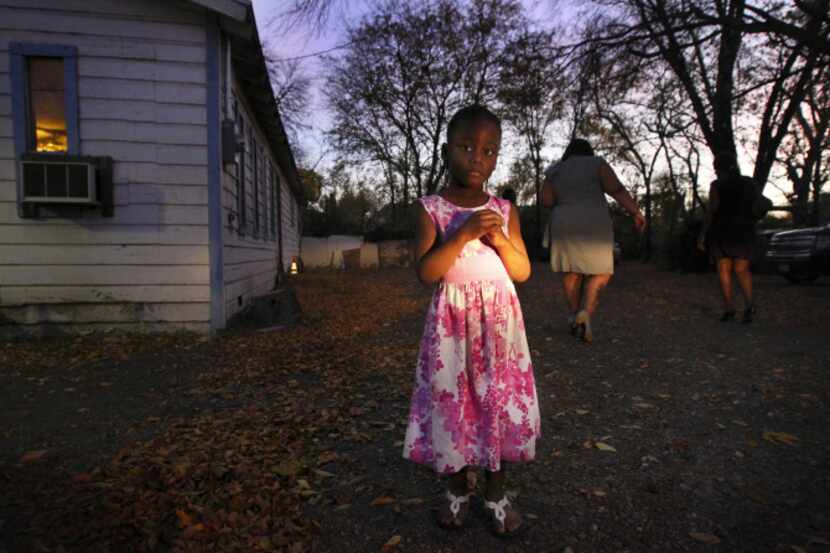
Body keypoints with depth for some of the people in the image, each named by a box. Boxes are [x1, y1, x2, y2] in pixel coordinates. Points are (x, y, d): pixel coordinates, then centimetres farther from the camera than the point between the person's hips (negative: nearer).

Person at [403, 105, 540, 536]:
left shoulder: (504, 210, 6)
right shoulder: (431, 208, -3)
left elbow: (523, 272, 4)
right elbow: (425, 272, -13)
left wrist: (500, 238, -12)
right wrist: (464, 233, -22)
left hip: (499, 321, 3)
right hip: (452, 322, -2)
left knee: (499, 401, 8)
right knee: (452, 401, 6)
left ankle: (495, 492, 28)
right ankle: (458, 488, 30)